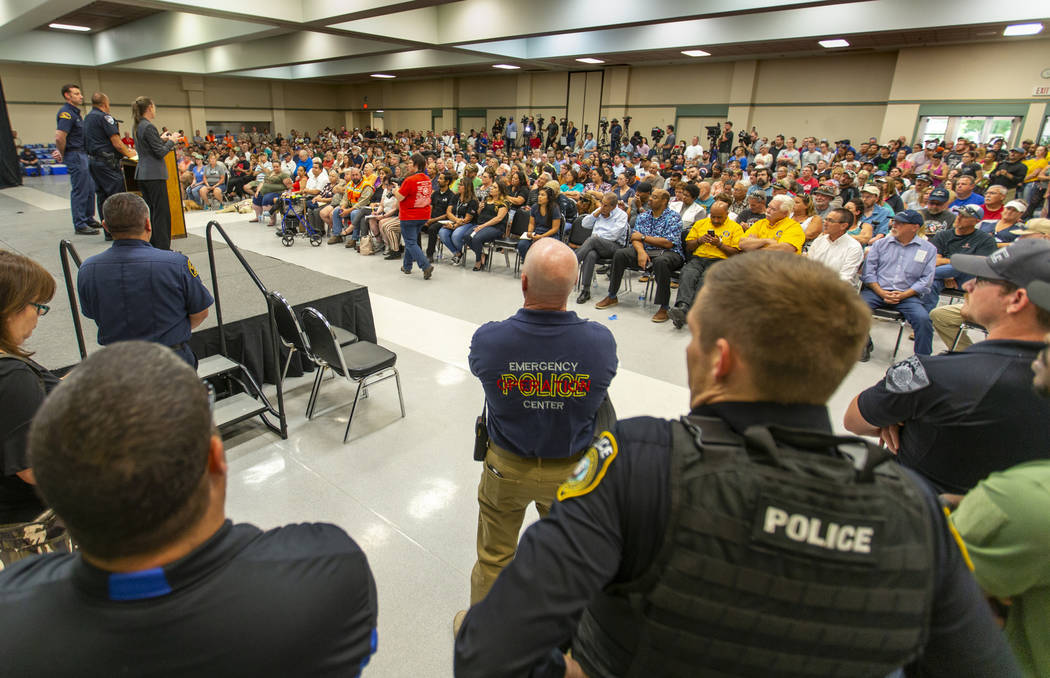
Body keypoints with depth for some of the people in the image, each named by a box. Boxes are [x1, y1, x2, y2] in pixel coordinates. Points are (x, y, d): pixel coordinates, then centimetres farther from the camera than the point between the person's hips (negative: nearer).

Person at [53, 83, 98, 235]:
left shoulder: (75, 112, 16)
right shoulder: (66, 113, -15)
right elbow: (60, 137, -22)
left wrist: (62, 152, 17)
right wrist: (63, 154, -9)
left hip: (82, 154, 10)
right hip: (75, 156, -10)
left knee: (90, 189, 15)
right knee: (79, 191, -6)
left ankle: (89, 219, 26)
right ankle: (80, 225, -1)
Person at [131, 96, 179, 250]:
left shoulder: (138, 126, 14)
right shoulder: (149, 127, -14)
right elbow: (160, 152, -15)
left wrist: (161, 138, 19)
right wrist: (171, 141, 0)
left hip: (142, 173, 10)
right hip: (154, 174, -10)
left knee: (150, 209, 15)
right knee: (162, 211, -6)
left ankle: (151, 244, 21)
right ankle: (162, 247, -5)